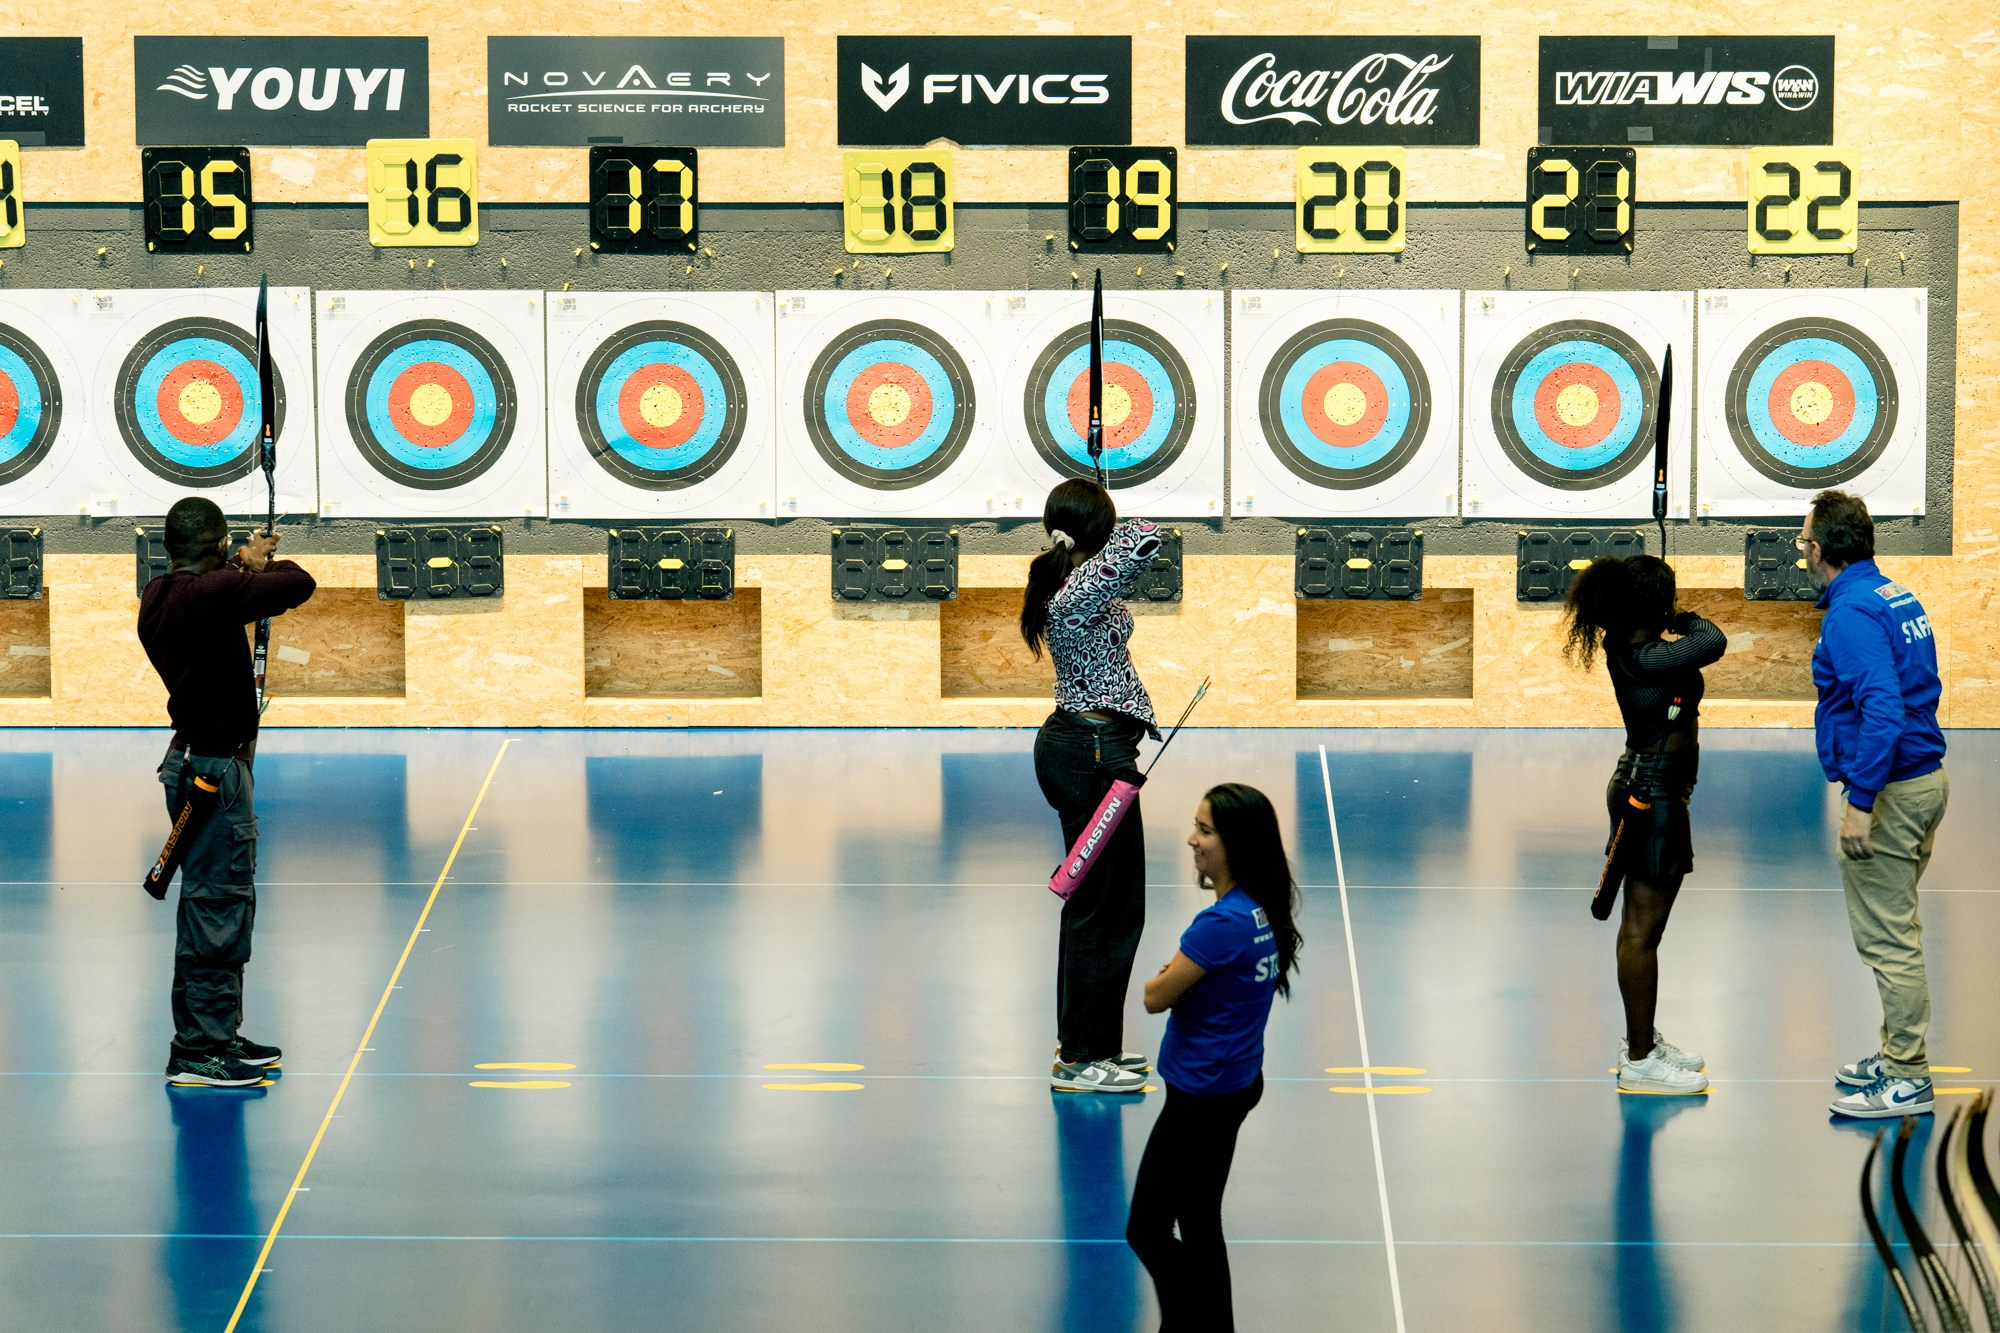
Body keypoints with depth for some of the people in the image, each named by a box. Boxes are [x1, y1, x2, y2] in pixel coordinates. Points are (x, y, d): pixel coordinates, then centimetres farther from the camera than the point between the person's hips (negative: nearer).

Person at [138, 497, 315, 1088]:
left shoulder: (160, 597, 7)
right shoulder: (210, 592, -21)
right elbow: (298, 585, -18)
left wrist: (244, 568, 17)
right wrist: (260, 566, 0)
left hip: (198, 761, 10)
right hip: (213, 769, -10)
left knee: (227, 903, 18)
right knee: (215, 906, -7)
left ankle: (219, 1033, 26)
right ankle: (197, 1051, -5)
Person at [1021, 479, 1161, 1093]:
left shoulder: (1076, 584, 10)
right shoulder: (1078, 595, -20)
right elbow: (1144, 539, -31)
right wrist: (1115, 535, -12)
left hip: (1081, 748, 11)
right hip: (1094, 754, -11)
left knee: (1114, 903, 17)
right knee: (1102, 908, -5)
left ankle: (1092, 1044, 26)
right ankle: (1079, 1060, -1)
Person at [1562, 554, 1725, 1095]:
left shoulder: (1631, 646, 5)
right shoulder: (1644, 659, -23)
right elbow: (1713, 642, -31)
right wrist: (1686, 621, -12)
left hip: (1650, 791, 10)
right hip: (1652, 797, -10)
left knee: (1644, 924, 19)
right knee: (1642, 927, -4)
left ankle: (1641, 1039, 30)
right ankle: (1639, 1060, 1)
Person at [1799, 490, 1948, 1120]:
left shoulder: (1852, 613, -19)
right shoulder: (1896, 596, 12)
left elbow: (1883, 709, -29)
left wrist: (1860, 802, -28)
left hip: (1889, 789, -10)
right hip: (1926, 777, 10)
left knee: (1887, 937, -4)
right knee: (1897, 930, 19)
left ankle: (1908, 1081, 0)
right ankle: (1898, 1056, 27)